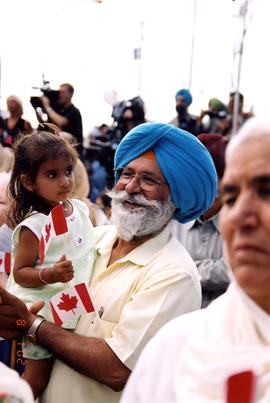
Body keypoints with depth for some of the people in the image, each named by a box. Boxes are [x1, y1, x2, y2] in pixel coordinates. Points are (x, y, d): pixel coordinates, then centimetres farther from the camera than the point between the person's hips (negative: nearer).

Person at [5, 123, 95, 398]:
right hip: (41, 311, -7)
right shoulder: (34, 225, -21)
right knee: (39, 371, 3)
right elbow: (20, 273, -17)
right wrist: (50, 274, -31)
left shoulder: (80, 208, 0)